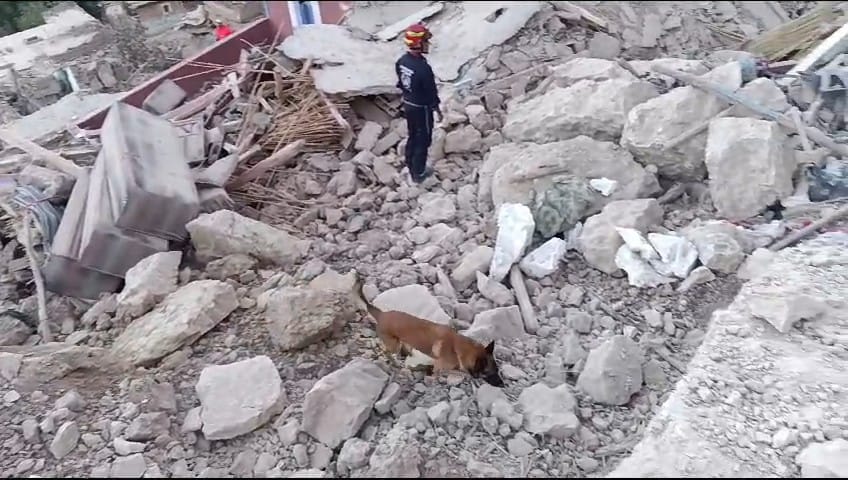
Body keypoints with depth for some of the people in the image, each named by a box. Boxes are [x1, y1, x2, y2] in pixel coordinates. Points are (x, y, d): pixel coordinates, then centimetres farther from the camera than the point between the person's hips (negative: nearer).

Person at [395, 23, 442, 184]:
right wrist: (438, 111, -6)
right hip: (421, 108, -7)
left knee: (412, 136, 23)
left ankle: (411, 167, 37)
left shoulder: (401, 61, -6)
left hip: (407, 105, 7)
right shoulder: (423, 68, -30)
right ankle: (419, 173, 22)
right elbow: (431, 92, -20)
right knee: (423, 140, 10)